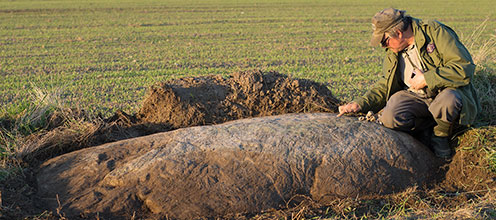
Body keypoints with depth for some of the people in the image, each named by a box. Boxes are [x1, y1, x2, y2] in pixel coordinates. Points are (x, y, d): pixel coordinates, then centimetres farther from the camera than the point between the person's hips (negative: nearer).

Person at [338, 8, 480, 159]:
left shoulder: (436, 32, -13)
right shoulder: (392, 53, 7)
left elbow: (465, 67, -19)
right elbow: (385, 86, 14)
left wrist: (426, 79, -20)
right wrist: (360, 104, -1)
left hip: (448, 91, -4)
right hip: (415, 96, 4)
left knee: (448, 100, -40)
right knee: (390, 118, -27)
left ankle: (440, 135, -6)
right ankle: (429, 128, 2)